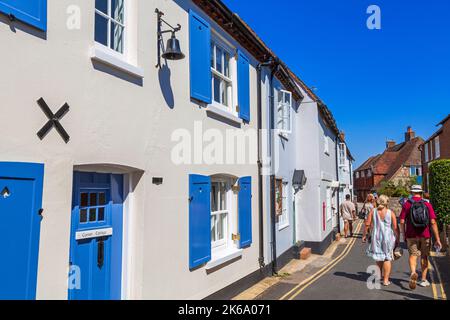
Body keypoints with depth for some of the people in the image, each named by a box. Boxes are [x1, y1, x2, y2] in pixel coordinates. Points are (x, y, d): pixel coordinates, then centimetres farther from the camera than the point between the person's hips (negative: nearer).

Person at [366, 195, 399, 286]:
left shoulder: (373, 211, -3)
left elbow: (367, 224, -5)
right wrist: (397, 239, 2)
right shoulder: (391, 213, -8)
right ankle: (386, 280, 7)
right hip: (388, 238, -2)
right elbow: (395, 228, -8)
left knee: (379, 258, 18)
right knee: (387, 258, 7)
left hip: (376, 237, 2)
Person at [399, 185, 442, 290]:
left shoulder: (407, 204, -3)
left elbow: (402, 222, -6)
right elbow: (433, 223, -7)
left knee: (413, 255, 5)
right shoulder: (427, 204, -2)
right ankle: (423, 280, 22)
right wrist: (437, 239, -5)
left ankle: (413, 273, -22)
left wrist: (404, 235, 7)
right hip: (425, 235, 1)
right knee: (424, 257, 15)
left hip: (411, 235, -1)